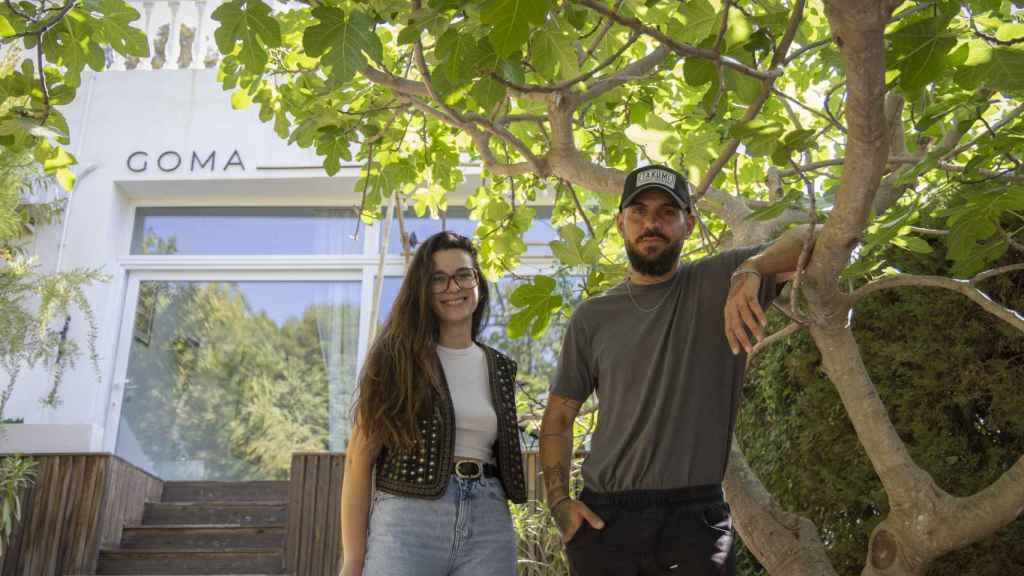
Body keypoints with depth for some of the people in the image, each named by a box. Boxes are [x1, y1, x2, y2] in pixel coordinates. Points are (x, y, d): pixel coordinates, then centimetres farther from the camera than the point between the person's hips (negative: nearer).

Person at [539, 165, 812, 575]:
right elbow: (558, 417, 13)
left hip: (695, 517, -2)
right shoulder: (592, 318, 7)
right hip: (604, 517, 2)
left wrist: (750, 270, -27)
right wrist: (559, 501, 0)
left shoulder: (718, 283, 1)